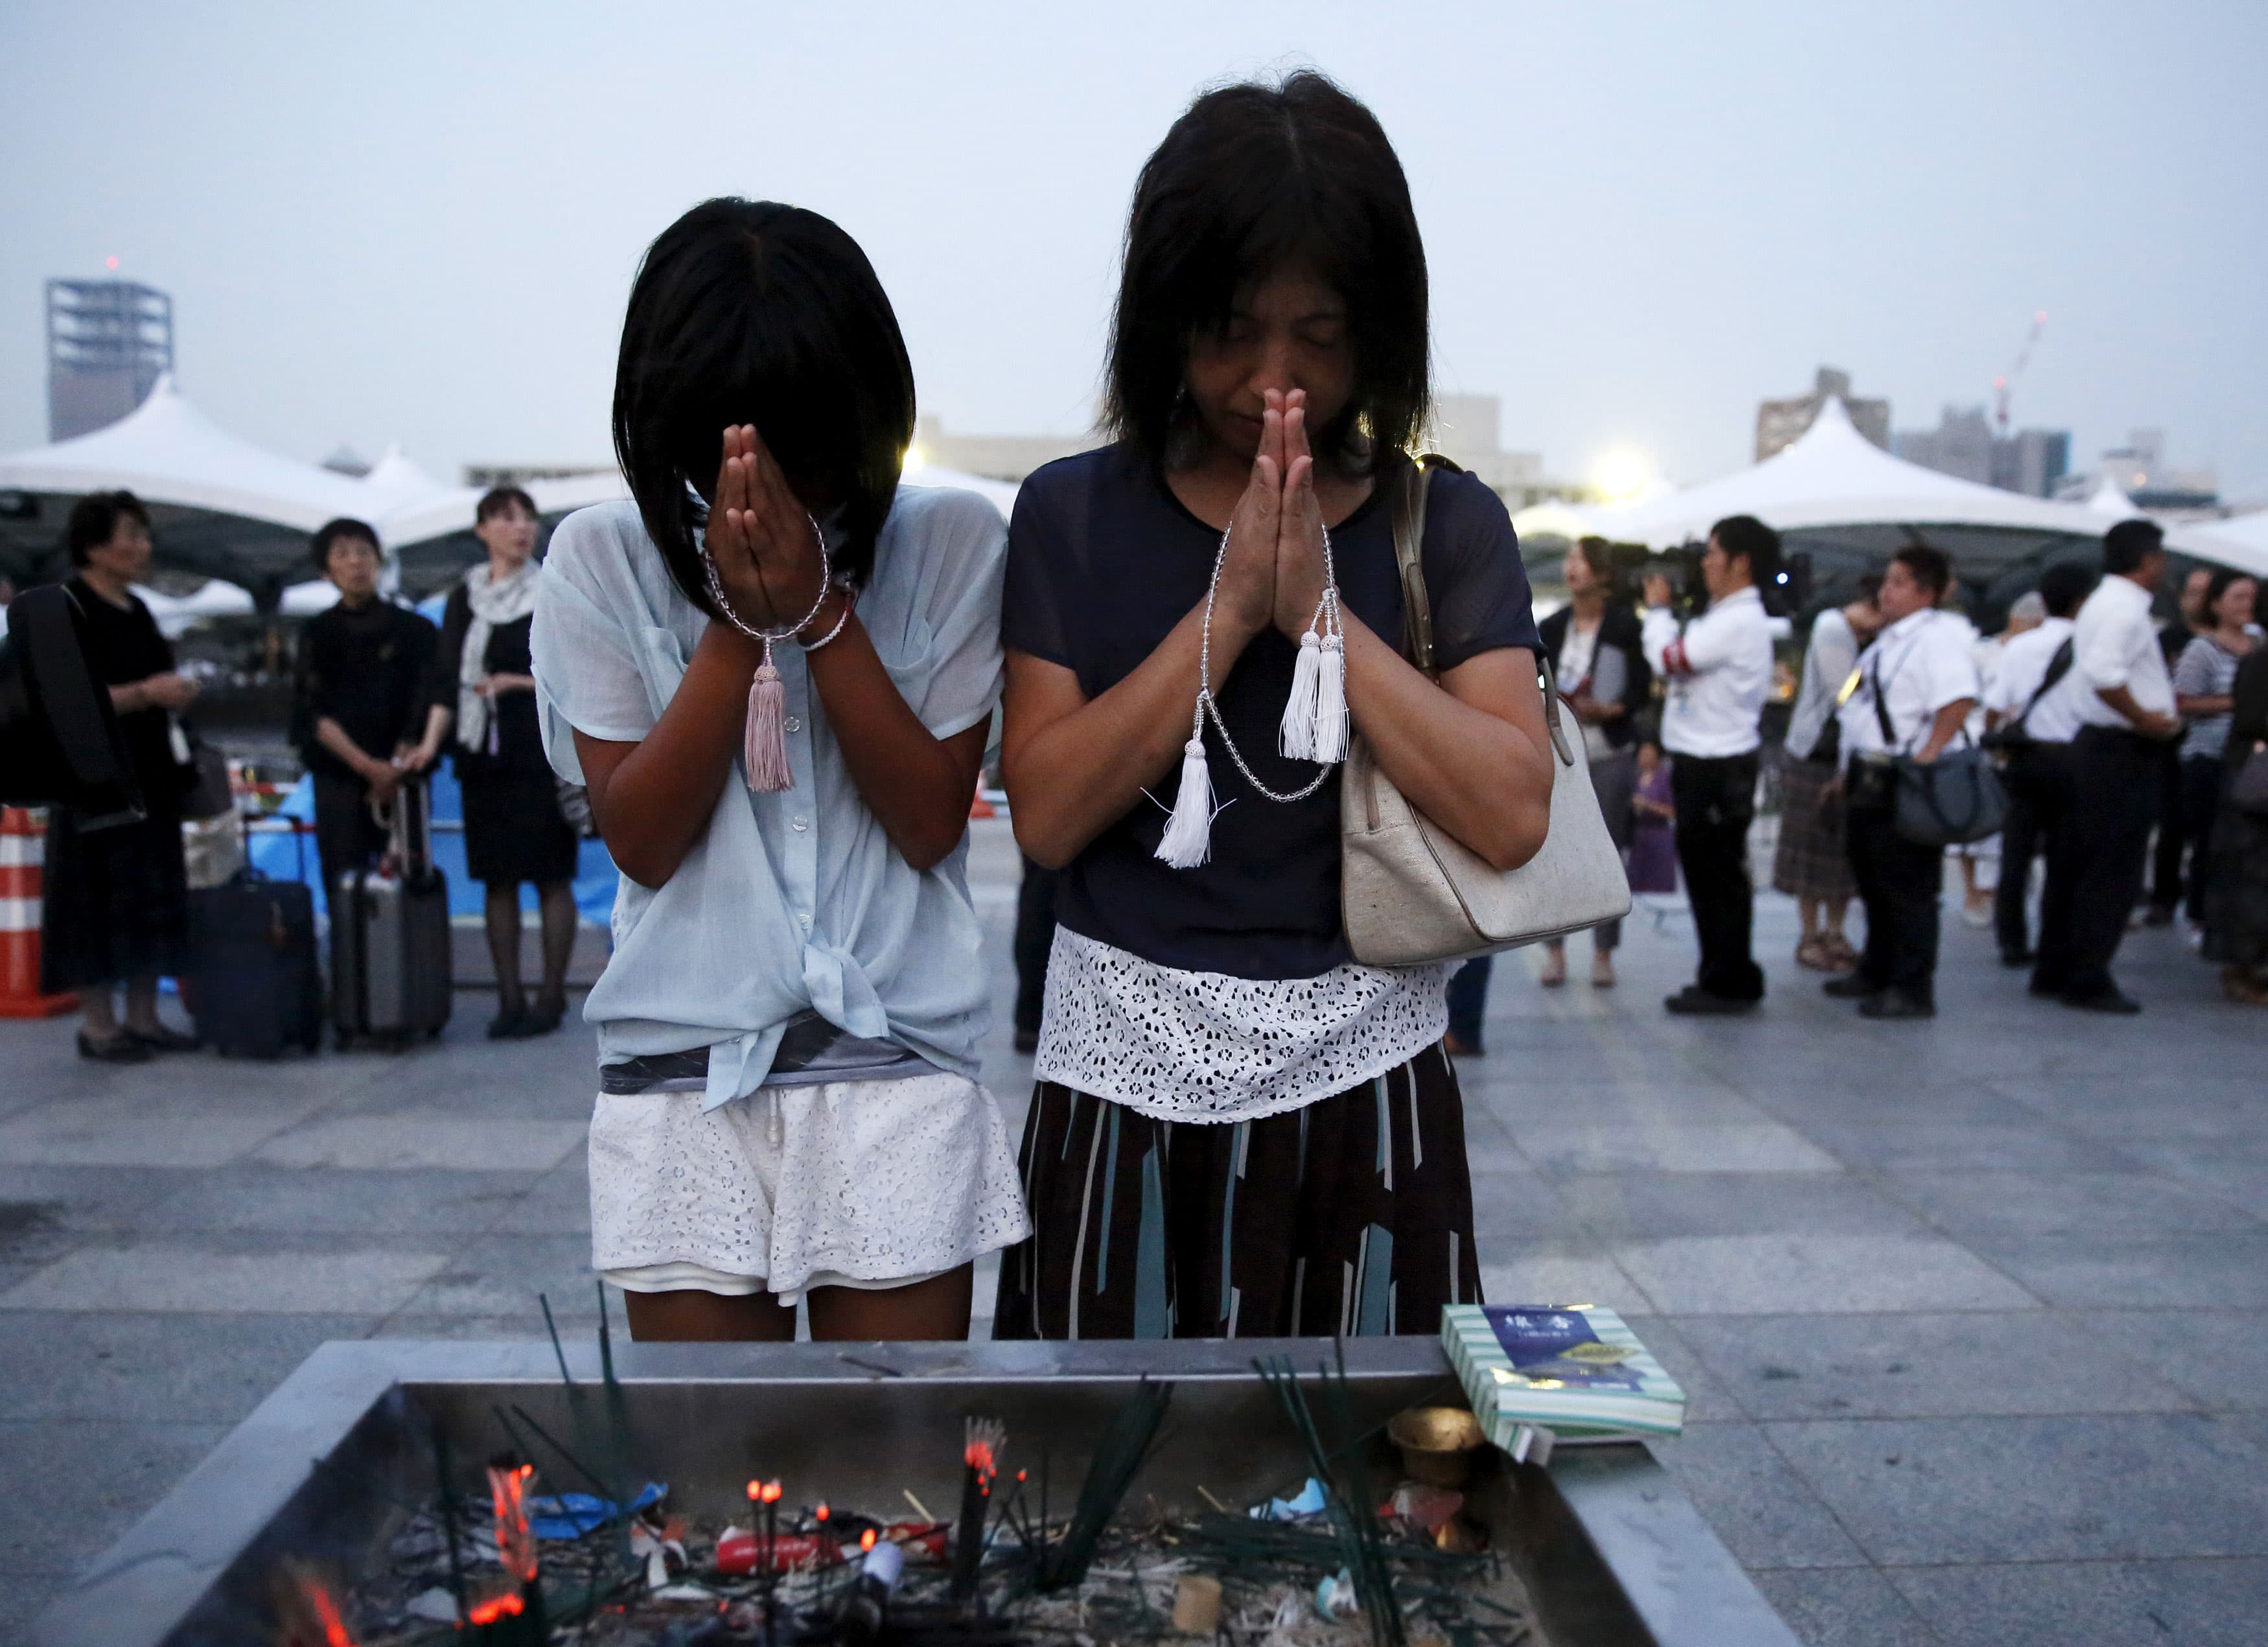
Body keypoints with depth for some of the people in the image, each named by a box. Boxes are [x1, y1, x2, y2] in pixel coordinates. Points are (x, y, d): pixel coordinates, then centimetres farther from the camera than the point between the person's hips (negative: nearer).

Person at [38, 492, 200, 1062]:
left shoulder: (136, 610, 15)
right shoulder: (67, 609, -9)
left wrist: (175, 694, 8)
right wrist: (146, 693, -22)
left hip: (151, 779, 8)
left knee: (151, 903, 9)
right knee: (101, 901, -3)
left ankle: (143, 1018, 16)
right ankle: (99, 1027, 4)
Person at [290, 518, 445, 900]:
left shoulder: (414, 629, 9)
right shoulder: (318, 634, 10)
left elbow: (427, 703, 2)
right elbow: (314, 712, 1)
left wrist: (397, 767, -11)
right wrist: (368, 766, -12)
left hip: (402, 780, 0)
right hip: (339, 777, 1)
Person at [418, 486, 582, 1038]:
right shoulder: (464, 599, 11)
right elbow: (448, 679, 10)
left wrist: (519, 683, -14)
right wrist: (431, 740, -2)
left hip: (543, 753, -4)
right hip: (483, 754, 4)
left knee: (550, 877, -2)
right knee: (497, 880, 5)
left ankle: (551, 998, 5)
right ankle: (510, 998, 11)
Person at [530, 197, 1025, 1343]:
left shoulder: (949, 545, -1)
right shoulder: (603, 559, 1)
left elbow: (931, 820, -6)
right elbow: (641, 839, -5)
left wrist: (822, 610, -14)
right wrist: (739, 620, -14)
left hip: (898, 1072, 0)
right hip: (682, 1080, 1)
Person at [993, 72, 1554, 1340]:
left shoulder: (1446, 525, 2)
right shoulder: (1076, 517, 2)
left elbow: (1513, 814, -9)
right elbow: (1046, 812, -7)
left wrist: (1318, 610, -14)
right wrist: (1226, 613, -13)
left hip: (1366, 1082, 0)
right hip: (1129, 1085, 0)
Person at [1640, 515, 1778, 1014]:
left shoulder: (1739, 622, -16)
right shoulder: (1725, 617, 17)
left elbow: (1668, 659, -18)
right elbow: (1679, 661, 14)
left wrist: (1657, 609, -3)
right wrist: (1663, 613, 9)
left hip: (1719, 769, -10)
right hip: (1702, 763, 10)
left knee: (1718, 877, -4)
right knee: (1705, 872, 14)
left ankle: (1729, 984, 4)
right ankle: (1721, 978, 22)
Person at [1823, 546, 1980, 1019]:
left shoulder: (1938, 635, -13)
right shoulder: (1890, 639, 18)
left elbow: (1959, 700, -26)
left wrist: (1925, 759, -26)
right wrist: (1850, 769, 21)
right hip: (1871, 782, 10)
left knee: (1907, 889, -4)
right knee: (1873, 884, 19)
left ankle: (1912, 990, 3)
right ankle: (1876, 974, 33)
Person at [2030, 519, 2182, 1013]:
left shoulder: (2104, 603, 16)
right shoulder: (2126, 609, -16)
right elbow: (2102, 673, -30)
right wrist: (2146, 720, -21)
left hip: (2094, 744, 10)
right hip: (2122, 751, -10)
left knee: (2073, 864, 13)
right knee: (2112, 873, -4)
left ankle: (2053, 972, 20)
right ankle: (2088, 981, 0)